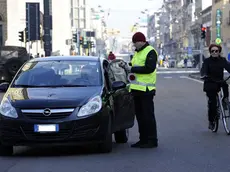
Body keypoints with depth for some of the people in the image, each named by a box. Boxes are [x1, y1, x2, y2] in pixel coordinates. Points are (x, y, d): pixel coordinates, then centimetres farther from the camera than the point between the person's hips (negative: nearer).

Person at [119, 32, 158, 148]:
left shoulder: (150, 52, -8)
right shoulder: (137, 52, 21)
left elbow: (149, 68, -20)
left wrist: (132, 69, -17)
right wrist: (126, 66, 7)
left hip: (146, 89, -9)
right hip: (136, 89, 9)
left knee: (148, 115, -7)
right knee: (139, 115, 10)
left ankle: (152, 140, -3)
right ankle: (143, 139, 17)